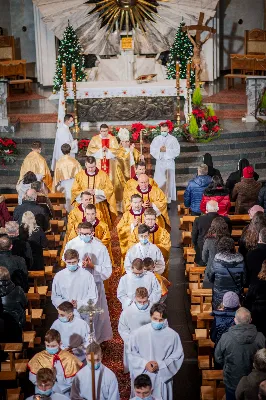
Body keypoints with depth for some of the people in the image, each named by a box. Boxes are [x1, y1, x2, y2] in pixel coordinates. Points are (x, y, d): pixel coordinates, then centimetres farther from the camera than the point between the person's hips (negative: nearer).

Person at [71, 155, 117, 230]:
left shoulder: (103, 175, 0)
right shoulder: (79, 175, 3)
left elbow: (110, 190, -2)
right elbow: (74, 191, 2)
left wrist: (96, 191, -14)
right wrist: (85, 192, -16)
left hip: (100, 207, -1)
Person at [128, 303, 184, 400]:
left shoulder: (172, 335, -14)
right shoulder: (138, 333, -13)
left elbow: (178, 356, -3)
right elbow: (131, 353, -1)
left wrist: (160, 364, -14)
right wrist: (145, 364, -16)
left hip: (163, 378, 0)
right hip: (143, 377, 0)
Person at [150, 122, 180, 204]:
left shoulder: (173, 139, -1)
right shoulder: (156, 139, 5)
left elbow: (177, 151, -7)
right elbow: (152, 150, 1)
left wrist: (166, 150, -16)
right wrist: (159, 150, -16)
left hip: (169, 163, -1)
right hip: (159, 163, 2)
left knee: (169, 181, -1)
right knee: (159, 181, 1)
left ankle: (168, 199, 5)